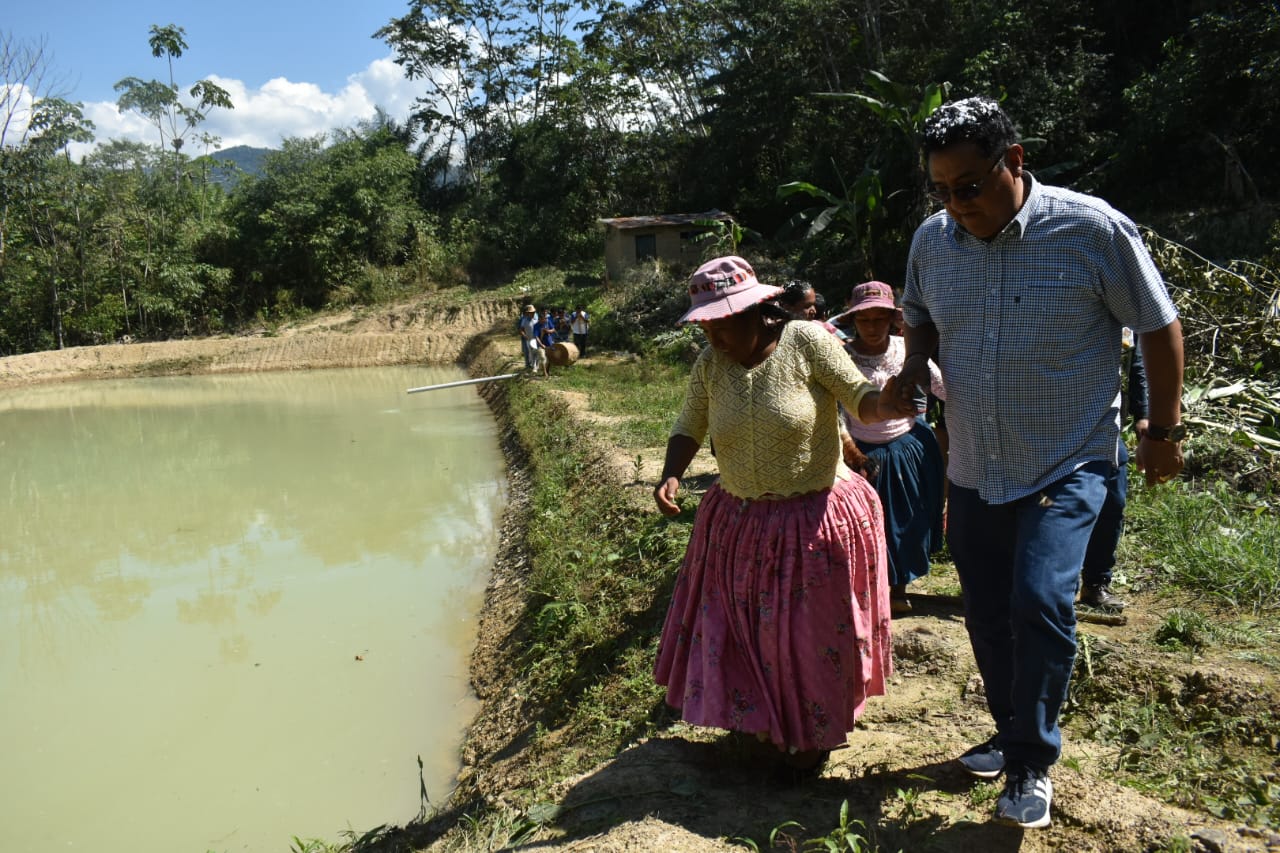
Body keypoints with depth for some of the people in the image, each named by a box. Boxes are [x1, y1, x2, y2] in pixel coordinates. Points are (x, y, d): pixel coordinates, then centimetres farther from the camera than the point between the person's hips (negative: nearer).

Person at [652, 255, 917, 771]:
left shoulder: (807, 342, -15)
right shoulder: (710, 364, -4)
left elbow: (860, 399, -11)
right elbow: (689, 427, 4)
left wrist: (881, 404, -35)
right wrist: (670, 476, -14)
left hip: (815, 520, -4)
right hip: (738, 522, 4)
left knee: (812, 630, 8)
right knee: (740, 626, 14)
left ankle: (815, 733, 33)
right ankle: (763, 717, 40)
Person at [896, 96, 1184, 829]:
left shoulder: (1093, 230, -15)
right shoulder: (933, 240, -3)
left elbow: (1159, 326, -4)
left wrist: (1165, 429, 0)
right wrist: (915, 363, -6)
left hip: (1067, 467, -4)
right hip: (974, 472, 5)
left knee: (1040, 602, -17)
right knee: (988, 615, 12)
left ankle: (1033, 765, 5)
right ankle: (1012, 733, 35)